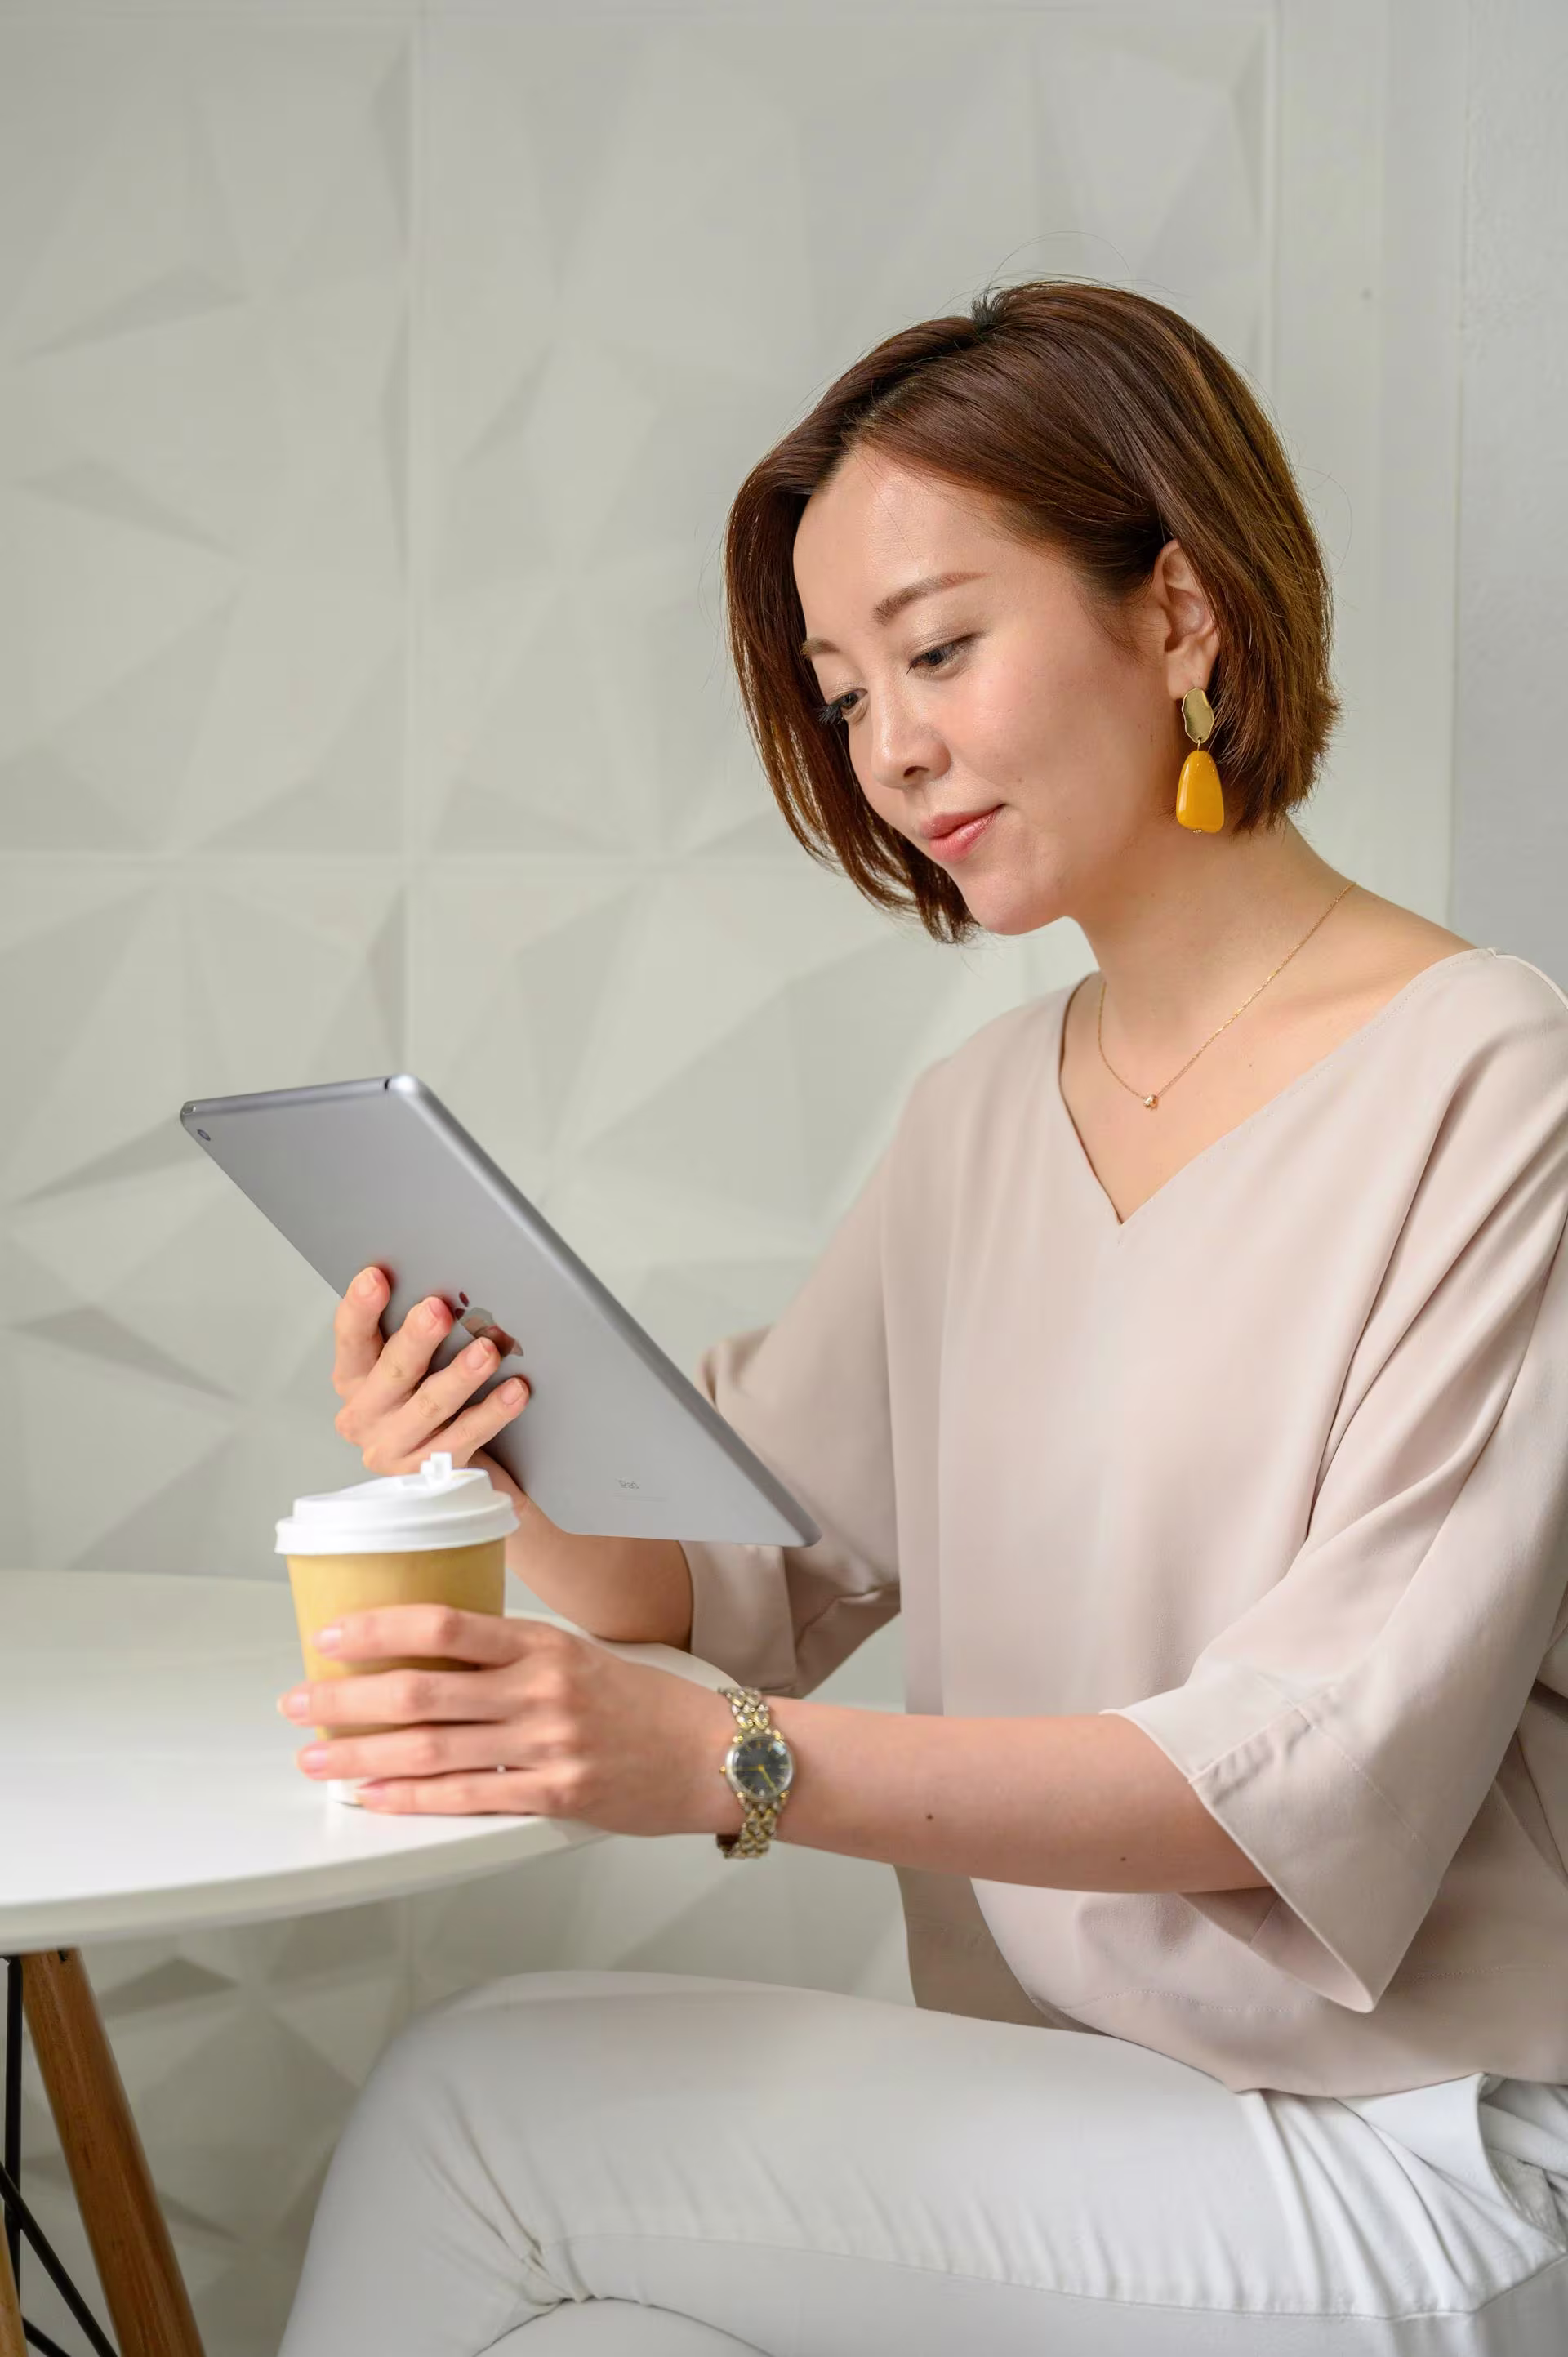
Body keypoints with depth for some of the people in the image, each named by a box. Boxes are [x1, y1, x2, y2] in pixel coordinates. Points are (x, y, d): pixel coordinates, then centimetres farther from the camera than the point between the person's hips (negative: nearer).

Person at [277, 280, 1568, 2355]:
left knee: (481, 2099, -13)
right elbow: (750, 1566, 8)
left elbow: (1334, 1766, -20)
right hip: (1070, 2112, 6)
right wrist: (504, 1481, -14)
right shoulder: (980, 1117, 9)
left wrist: (738, 1765, -30)